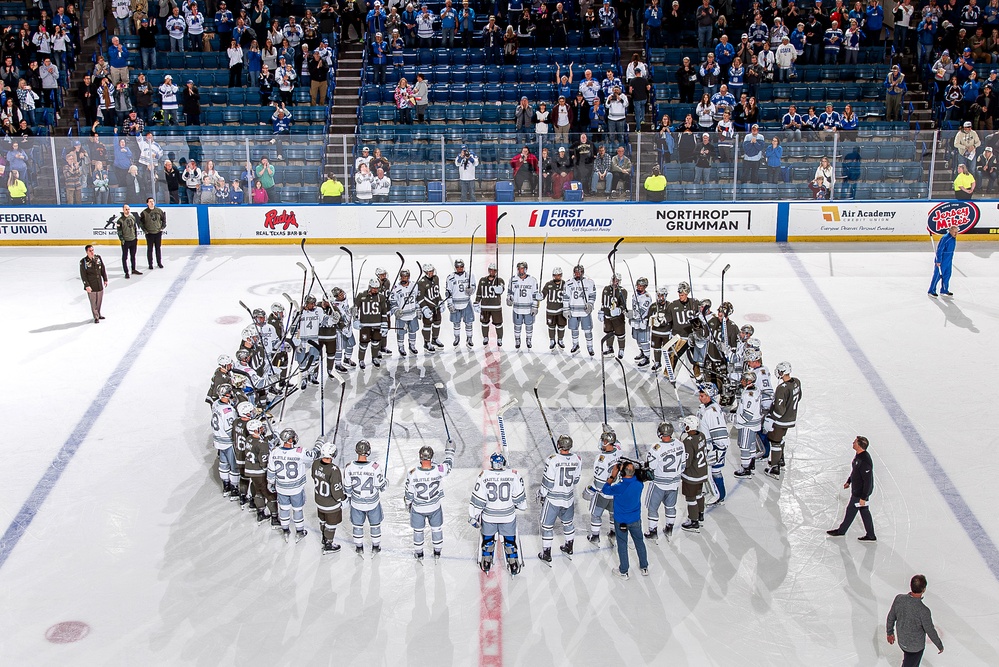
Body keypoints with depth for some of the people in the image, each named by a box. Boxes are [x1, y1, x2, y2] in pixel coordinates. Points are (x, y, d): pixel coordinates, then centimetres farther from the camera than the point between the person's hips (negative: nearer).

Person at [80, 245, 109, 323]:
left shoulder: (98, 258, 0)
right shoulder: (83, 262, -14)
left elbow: (103, 269, 10)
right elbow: (83, 275, -12)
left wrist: (105, 279, 12)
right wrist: (87, 285, -15)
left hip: (100, 284, 5)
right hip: (91, 286, -5)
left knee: (99, 300, 16)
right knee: (93, 302, 2)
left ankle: (98, 314, 35)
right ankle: (96, 317, 16)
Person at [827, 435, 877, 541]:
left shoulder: (864, 461, -31)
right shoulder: (859, 455, -1)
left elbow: (868, 481, -28)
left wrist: (863, 497, -24)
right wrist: (848, 481, 27)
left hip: (861, 492, -9)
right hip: (857, 490, 9)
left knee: (851, 510, 9)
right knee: (864, 512, 16)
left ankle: (841, 530, 27)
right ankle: (870, 535, 26)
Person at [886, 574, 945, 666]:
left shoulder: (899, 598, -21)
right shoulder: (923, 611, -36)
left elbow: (891, 618, -6)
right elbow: (931, 632, -21)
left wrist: (890, 632, 13)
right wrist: (940, 646, -2)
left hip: (902, 641, 5)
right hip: (916, 646, -5)